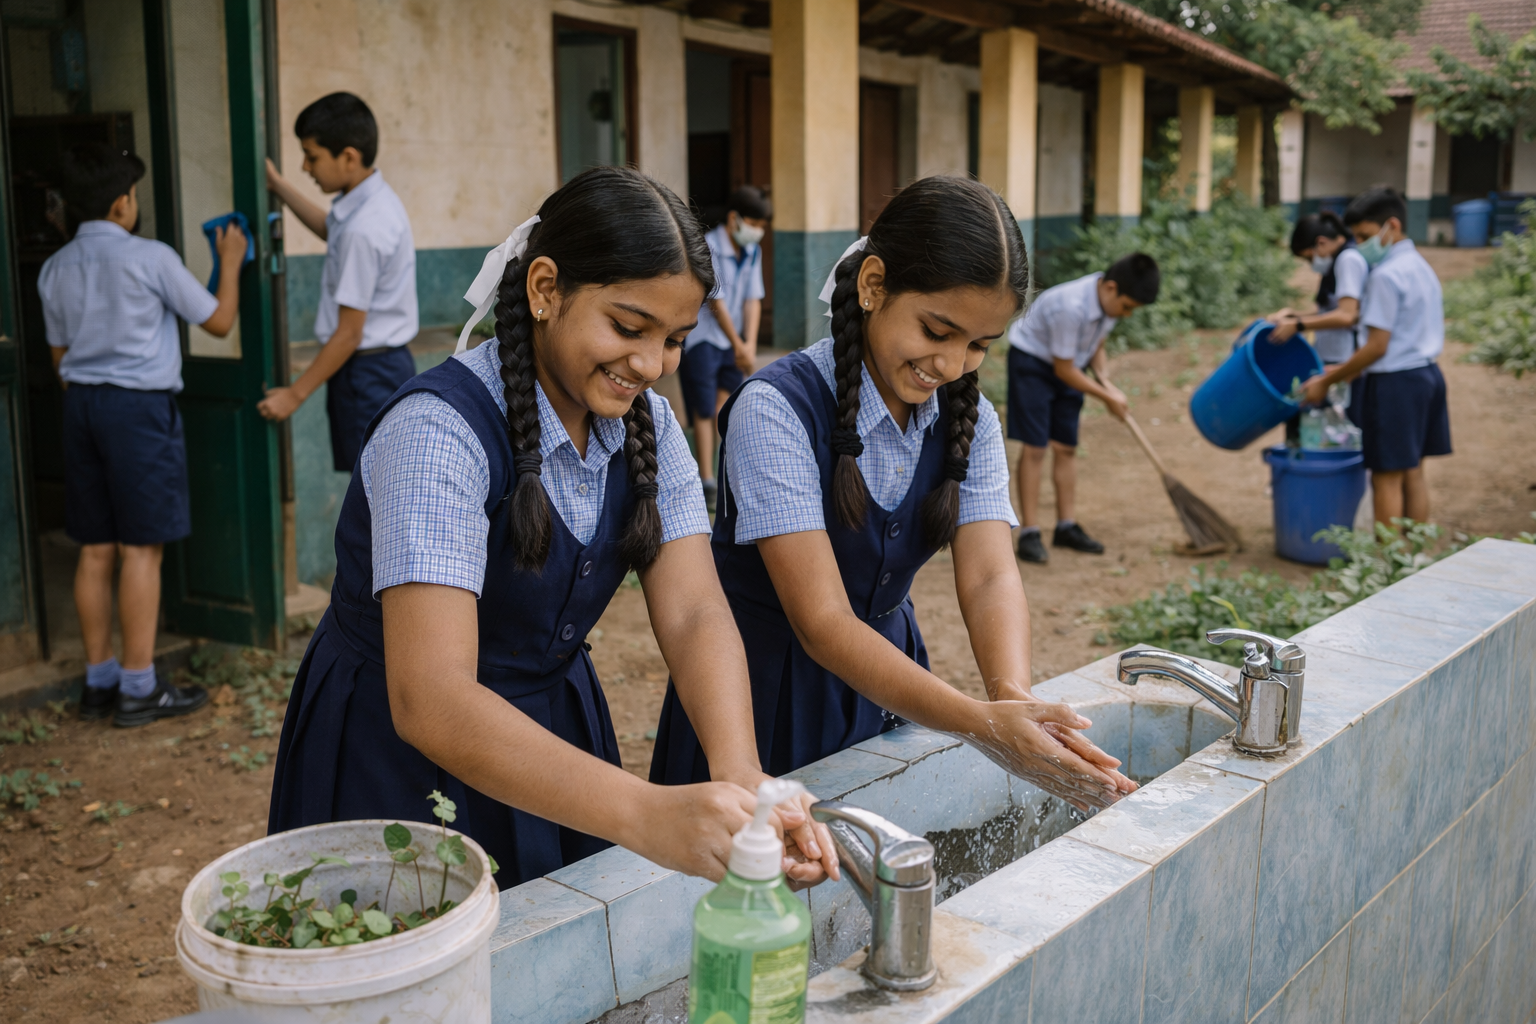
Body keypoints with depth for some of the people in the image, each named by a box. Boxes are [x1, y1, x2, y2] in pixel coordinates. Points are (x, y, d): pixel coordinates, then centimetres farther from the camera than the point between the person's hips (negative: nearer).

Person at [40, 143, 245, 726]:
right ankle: (138, 689, 3)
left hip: (81, 404, 7)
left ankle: (99, 682, 19)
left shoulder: (56, 269, 9)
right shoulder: (151, 259, -10)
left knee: (96, 549, 11)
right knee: (141, 549, -2)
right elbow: (219, 321, -1)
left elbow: (61, 356, 16)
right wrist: (230, 262, 13)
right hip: (139, 404, -7)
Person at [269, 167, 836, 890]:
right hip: (402, 767, -6)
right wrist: (649, 816, -51)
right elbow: (428, 699, -38)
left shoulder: (647, 424, -6)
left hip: (554, 728, 6)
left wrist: (740, 778, -37)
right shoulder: (439, 431, -28)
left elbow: (693, 614, -16)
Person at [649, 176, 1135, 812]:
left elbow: (988, 576, -16)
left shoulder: (969, 420, -4)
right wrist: (981, 725, -41)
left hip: (886, 678, 5)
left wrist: (1012, 696, -38)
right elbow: (822, 623, -29)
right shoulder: (776, 410, -24)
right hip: (765, 692, -5)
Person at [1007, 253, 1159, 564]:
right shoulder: (1070, 306, -34)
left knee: (1066, 447, 7)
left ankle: (1067, 527, 14)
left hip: (1067, 364, 7)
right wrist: (1106, 397, -16)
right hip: (1031, 360, -7)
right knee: (1035, 447, -10)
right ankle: (1030, 533, -7)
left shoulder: (1112, 299, -10)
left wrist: (1106, 382, -10)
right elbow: (1064, 370, -25)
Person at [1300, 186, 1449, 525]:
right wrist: (1346, 371, 15)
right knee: (1413, 473, 14)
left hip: (1395, 382, -9)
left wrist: (1328, 381, -11)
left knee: (1387, 477, -2)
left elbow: (1377, 346, -19)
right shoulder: (1421, 266, 13)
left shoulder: (1386, 275, -17)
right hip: (1427, 373, 9)